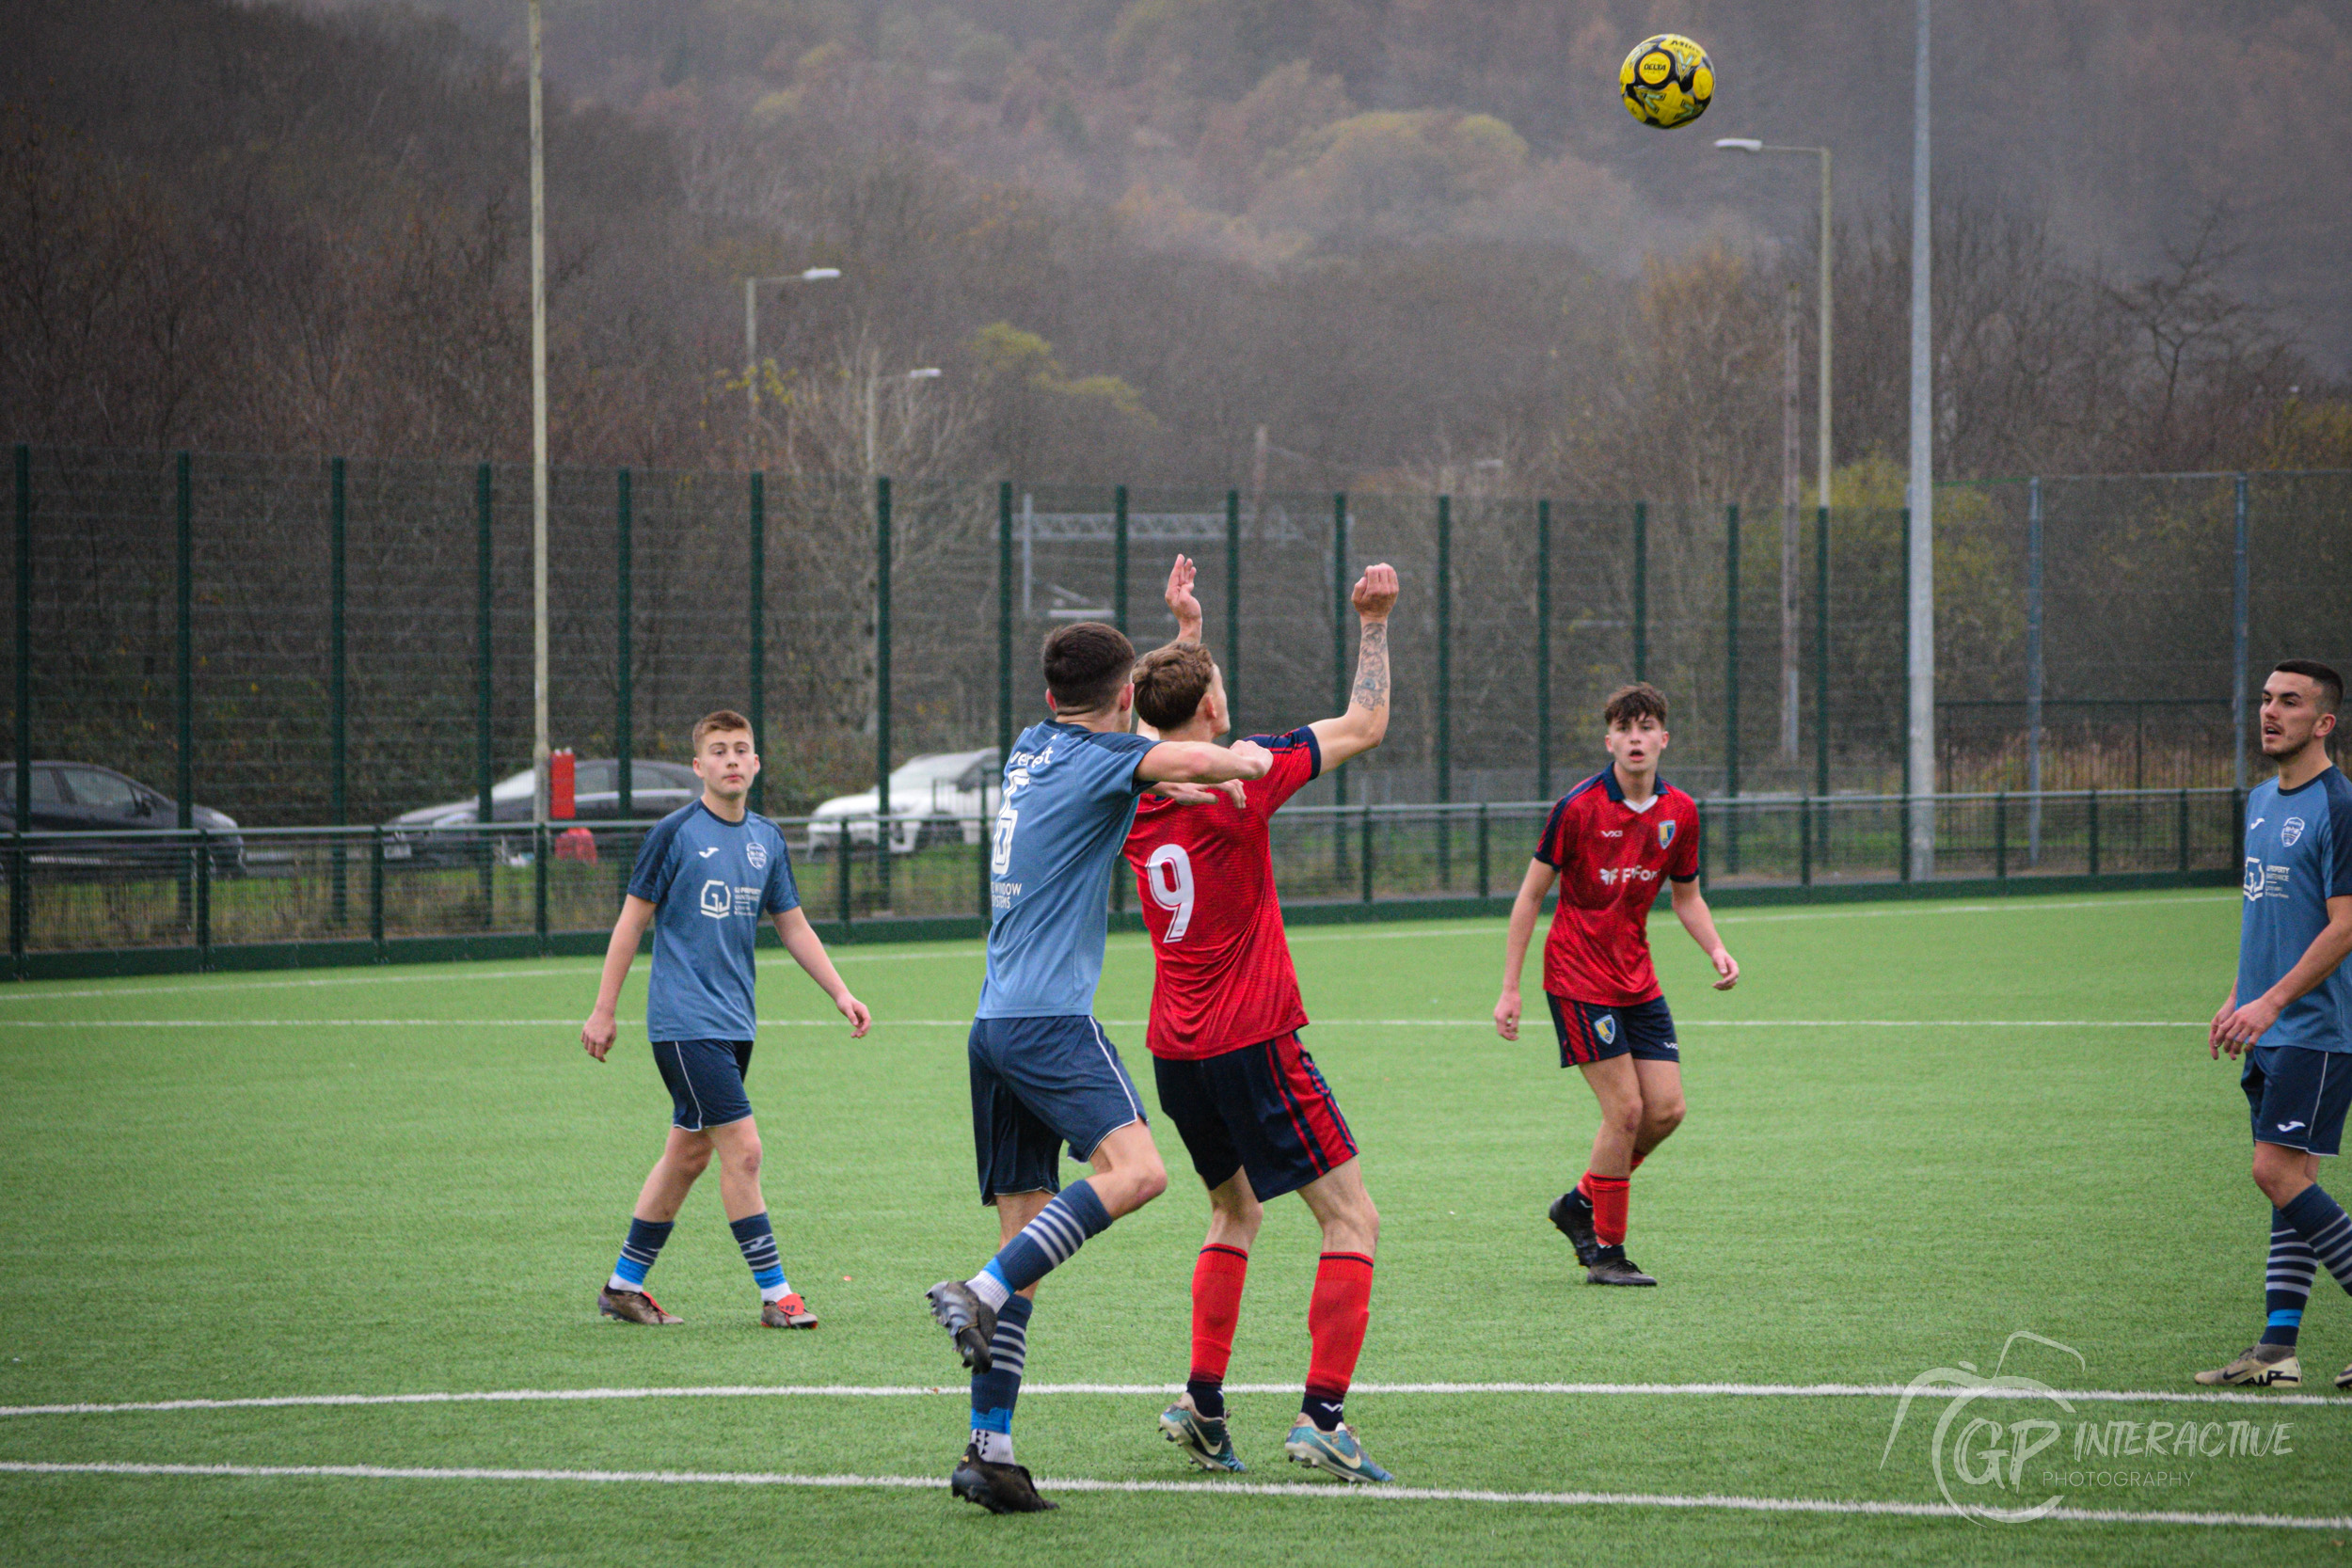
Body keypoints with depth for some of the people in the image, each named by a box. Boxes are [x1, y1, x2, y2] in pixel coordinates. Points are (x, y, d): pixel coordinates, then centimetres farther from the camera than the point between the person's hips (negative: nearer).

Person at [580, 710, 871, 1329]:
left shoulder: (768, 839, 10)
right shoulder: (676, 833, -8)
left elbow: (792, 925, 19)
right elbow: (633, 921, -3)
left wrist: (840, 992, 12)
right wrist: (604, 1010, -2)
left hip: (735, 1021, 7)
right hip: (685, 1019, -7)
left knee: (688, 1153, 12)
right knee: (742, 1149, -12)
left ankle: (624, 1284, 23)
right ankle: (775, 1293, -7)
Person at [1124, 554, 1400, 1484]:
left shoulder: (1136, 788, 5)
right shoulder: (1237, 777, -13)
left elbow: (1176, 735, 31)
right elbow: (1365, 726, -3)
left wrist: (1185, 635, 34)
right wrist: (1374, 626, 5)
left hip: (1175, 1049, 7)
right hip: (1253, 1042, -7)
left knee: (1235, 1211, 24)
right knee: (1353, 1219, -3)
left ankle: (1201, 1404, 14)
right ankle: (1322, 1417, -13)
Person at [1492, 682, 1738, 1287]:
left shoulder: (1679, 812, 2)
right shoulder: (1578, 808, -14)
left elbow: (1686, 896, 16)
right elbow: (1530, 896, -7)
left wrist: (1715, 949, -3)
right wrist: (1510, 988, -9)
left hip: (1637, 981, 6)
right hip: (1579, 978, -6)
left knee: (1666, 1108, 0)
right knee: (1625, 1107, -12)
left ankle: (1580, 1203, 22)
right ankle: (1606, 1252, 0)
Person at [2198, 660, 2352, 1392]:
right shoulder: (2261, 802, 15)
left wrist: (2271, 1001, -23)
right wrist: (2237, 999, 18)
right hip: (2269, 1027, 9)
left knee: (2279, 1172, -13)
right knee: (2289, 1181, 6)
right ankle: (2277, 1351, 5)